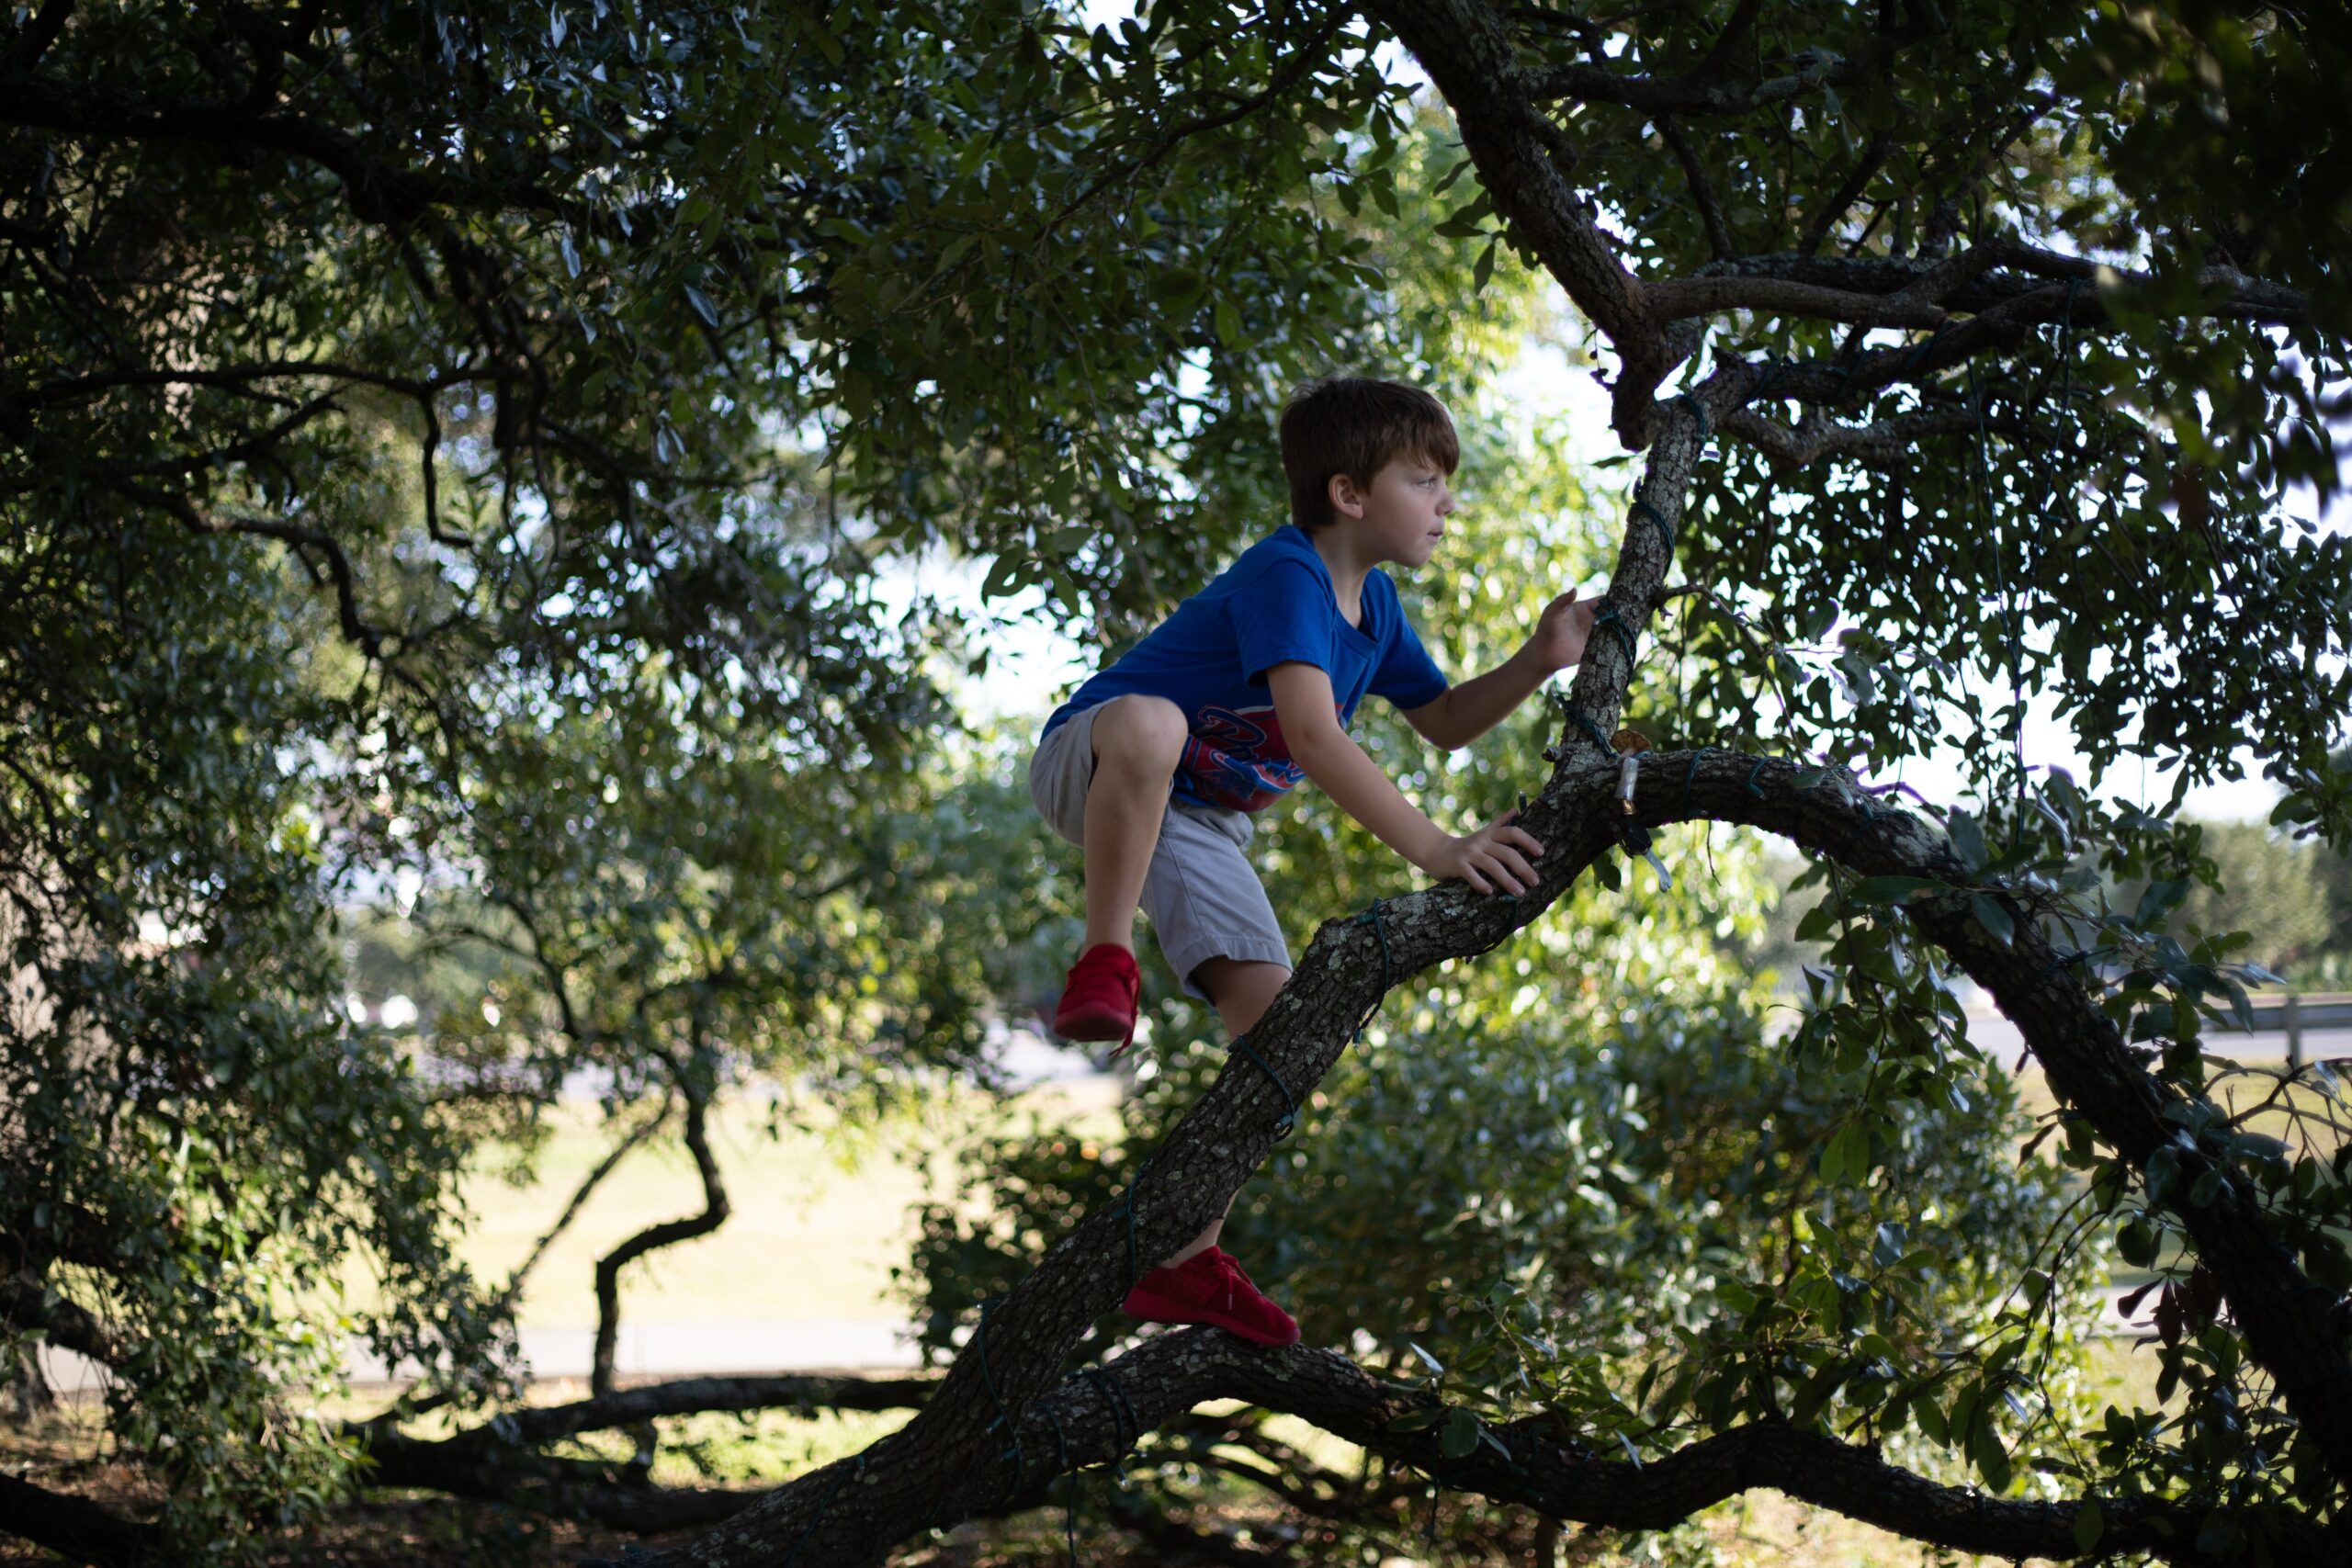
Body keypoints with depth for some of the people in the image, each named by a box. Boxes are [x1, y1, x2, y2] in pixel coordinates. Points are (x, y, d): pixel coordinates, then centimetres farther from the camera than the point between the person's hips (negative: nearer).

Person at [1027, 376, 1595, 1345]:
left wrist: (1537, 664, -1)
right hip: (1087, 770, -8)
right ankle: (1105, 968, -28)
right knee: (1150, 723, -44)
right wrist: (1434, 849, -44)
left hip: (1194, 822, 8)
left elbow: (1444, 722, 17)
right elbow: (1312, 736, -38)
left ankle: (1183, 1264, 0)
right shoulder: (1286, 575, -25)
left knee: (1270, 1015, -7)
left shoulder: (1373, 604, 6)